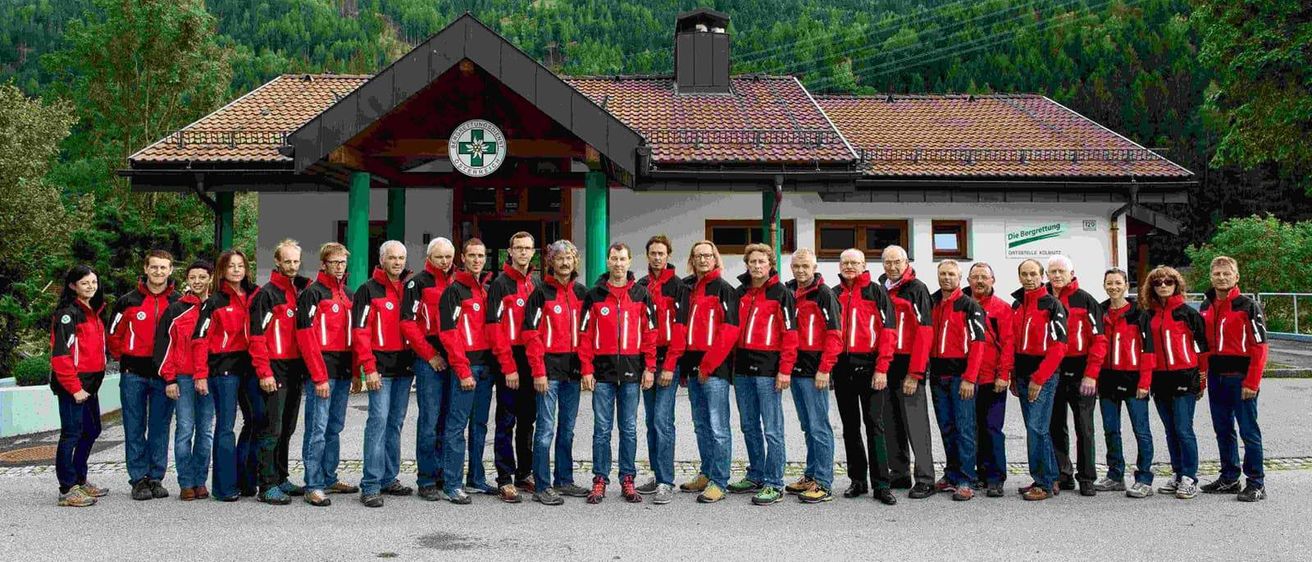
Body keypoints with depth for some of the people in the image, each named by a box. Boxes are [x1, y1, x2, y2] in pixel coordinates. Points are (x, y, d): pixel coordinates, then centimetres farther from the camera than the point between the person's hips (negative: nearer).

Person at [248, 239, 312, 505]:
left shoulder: (302, 291, 13)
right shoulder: (267, 294, -8)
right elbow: (257, 336, -12)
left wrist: (304, 367, 10)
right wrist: (264, 372, -17)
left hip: (296, 369, 7)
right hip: (275, 370, -7)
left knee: (287, 428, 14)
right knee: (271, 429, -5)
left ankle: (280, 479, 23)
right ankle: (268, 486, -1)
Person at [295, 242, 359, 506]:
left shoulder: (349, 295, 16)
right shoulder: (312, 293, -5)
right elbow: (306, 336, -12)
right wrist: (319, 376, -16)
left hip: (343, 372, 7)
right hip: (322, 372, -7)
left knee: (335, 428, 13)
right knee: (317, 430, -6)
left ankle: (329, 479, 22)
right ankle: (313, 486, -2)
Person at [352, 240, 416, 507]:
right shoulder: (369, 290, -4)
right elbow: (360, 332, -9)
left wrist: (417, 360, 8)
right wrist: (369, 368, -15)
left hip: (405, 366, 6)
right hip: (381, 367, -6)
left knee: (396, 423, 11)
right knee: (379, 420, -10)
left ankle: (389, 479, 19)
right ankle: (371, 486, -6)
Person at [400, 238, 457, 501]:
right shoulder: (418, 283, -1)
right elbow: (408, 322, -8)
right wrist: (429, 354, -10)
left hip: (455, 358, 5)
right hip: (429, 360, -5)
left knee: (448, 421, 9)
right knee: (429, 421, -4)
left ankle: (443, 474, 18)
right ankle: (427, 481, 2)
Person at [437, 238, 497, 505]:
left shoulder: (487, 290, 16)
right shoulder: (454, 290, -6)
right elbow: (449, 334, -12)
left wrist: (493, 362, 10)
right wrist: (463, 371, -16)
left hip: (486, 365, 7)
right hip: (465, 365, -7)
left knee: (480, 424, 13)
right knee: (458, 425, -5)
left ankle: (476, 479, 21)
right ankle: (452, 485, 0)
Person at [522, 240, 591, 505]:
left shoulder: (580, 292, 12)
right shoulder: (541, 292, -5)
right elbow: (531, 333, -9)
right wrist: (538, 371, -15)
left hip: (573, 368, 6)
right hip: (549, 367, -6)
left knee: (568, 427, 12)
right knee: (546, 428, -5)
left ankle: (564, 481, 23)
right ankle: (542, 487, 0)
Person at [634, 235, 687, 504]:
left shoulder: (678, 287, -4)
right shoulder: (641, 286, 13)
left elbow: (680, 328, -10)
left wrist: (669, 365, -15)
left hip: (668, 361, -6)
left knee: (662, 420, -11)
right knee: (652, 421, 10)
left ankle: (666, 483, -8)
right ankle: (657, 476, 19)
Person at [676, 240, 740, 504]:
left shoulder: (723, 289, -5)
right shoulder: (687, 289, 15)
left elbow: (730, 330, -13)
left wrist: (708, 365, -14)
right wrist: (685, 365, 9)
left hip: (715, 369, -7)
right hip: (694, 368, 7)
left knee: (717, 427, -6)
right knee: (701, 426, 15)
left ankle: (719, 483, -2)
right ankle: (706, 474, 25)